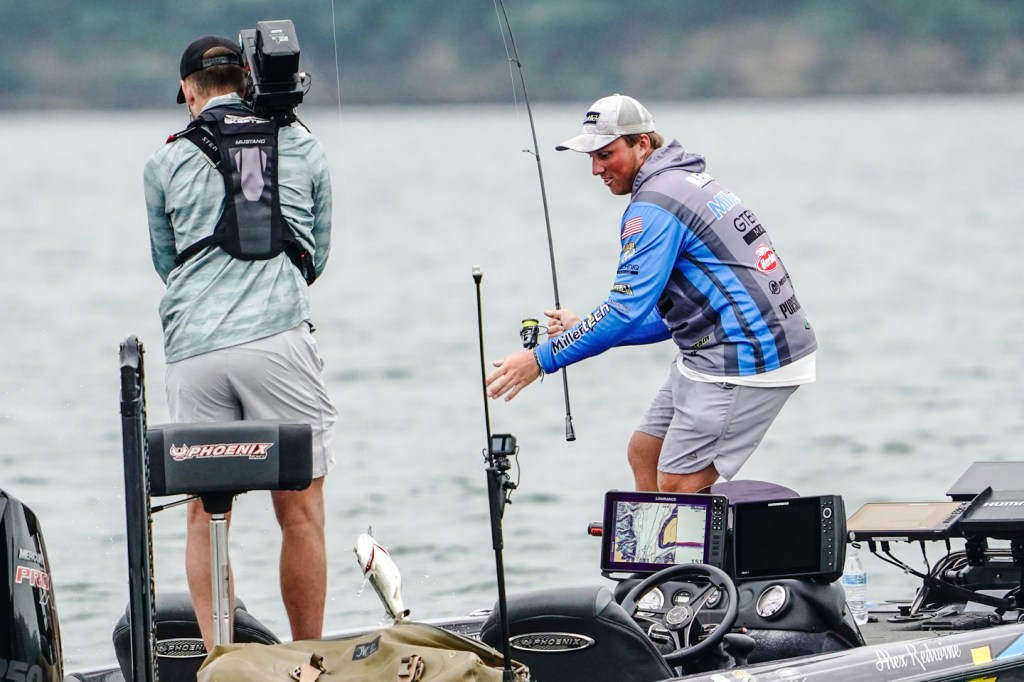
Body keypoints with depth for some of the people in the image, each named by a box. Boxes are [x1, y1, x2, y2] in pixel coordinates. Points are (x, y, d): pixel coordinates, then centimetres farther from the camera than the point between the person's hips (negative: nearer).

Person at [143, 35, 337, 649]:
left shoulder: (168, 161, 10)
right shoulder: (305, 148, 12)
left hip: (195, 346, 1)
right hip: (280, 339, -1)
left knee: (206, 512, 6)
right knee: (301, 510, 3)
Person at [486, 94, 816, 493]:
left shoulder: (654, 205, -14)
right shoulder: (688, 183, 18)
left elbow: (627, 310, -20)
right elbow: (674, 317, 22)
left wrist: (542, 359, -15)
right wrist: (584, 329, 19)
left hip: (744, 362, -11)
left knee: (677, 489, -8)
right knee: (645, 453, 16)